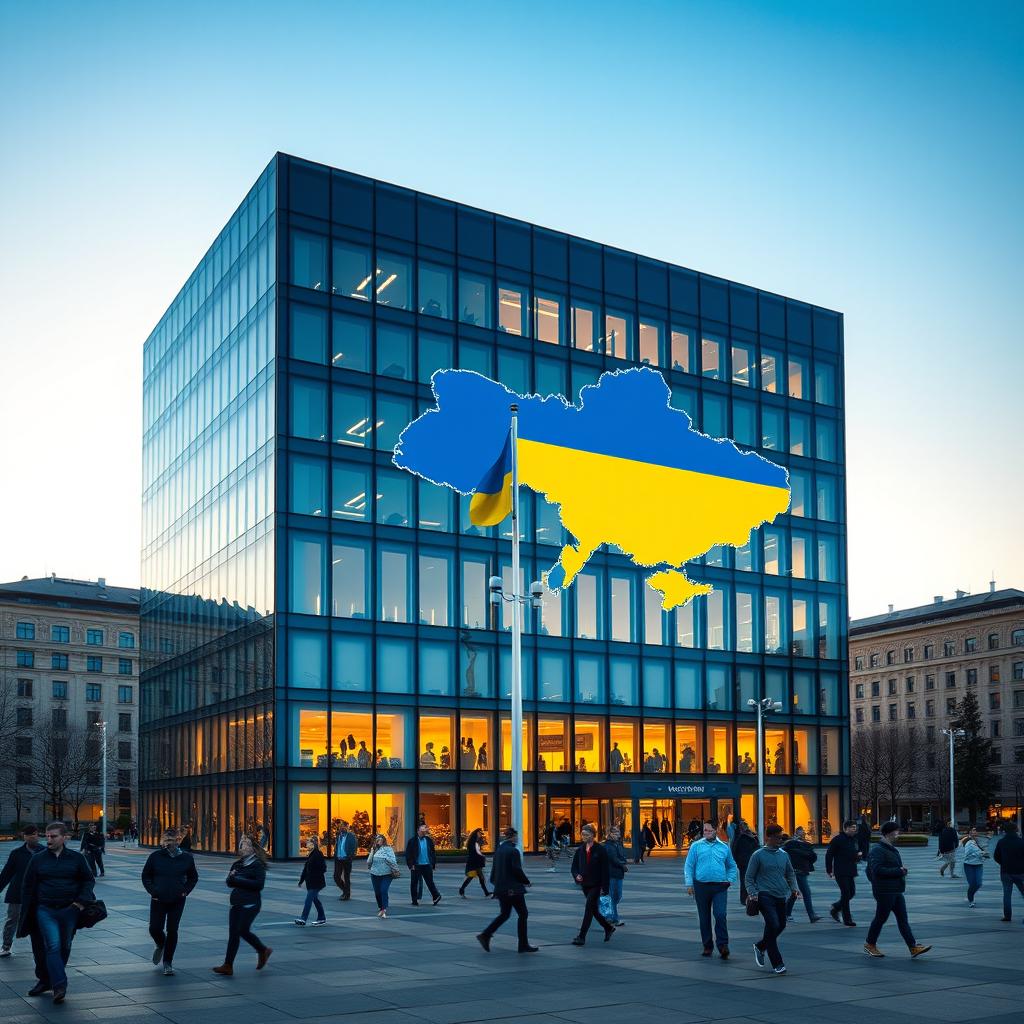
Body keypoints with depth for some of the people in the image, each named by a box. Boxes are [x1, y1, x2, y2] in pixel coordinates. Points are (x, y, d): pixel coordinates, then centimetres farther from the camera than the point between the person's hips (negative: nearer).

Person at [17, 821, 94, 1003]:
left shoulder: (76, 858, 2)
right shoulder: (38, 859, 2)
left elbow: (89, 879, 9)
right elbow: (27, 887, 6)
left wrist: (81, 901, -6)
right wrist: (26, 914, 3)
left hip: (69, 910, 1)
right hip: (45, 911, -1)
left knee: (64, 947, 9)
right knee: (53, 945, -15)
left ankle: (47, 980, 28)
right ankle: (59, 986, -14)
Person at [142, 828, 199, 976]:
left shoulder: (186, 858, -2)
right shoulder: (155, 856, -5)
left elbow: (193, 877, 13)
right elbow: (146, 876, 7)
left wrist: (185, 891, 0)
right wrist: (152, 890, -4)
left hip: (177, 901, 0)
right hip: (158, 900, 0)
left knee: (172, 931, 1)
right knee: (155, 928, -2)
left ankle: (168, 962, 15)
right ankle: (160, 944, 34)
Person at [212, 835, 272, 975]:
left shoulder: (258, 865, -6)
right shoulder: (237, 864, 14)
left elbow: (259, 884, -16)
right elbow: (228, 882, 14)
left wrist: (239, 880, -15)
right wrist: (232, 877, -10)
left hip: (251, 904, -7)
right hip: (236, 903, 7)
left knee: (243, 930, -12)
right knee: (233, 933, 5)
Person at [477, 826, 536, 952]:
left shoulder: (499, 850, 9)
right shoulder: (513, 851, -14)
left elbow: (494, 868, 14)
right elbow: (517, 870, -16)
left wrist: (494, 883, 23)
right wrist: (526, 882, -2)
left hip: (501, 889, 8)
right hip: (513, 889, -8)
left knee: (504, 914, 16)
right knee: (523, 914, 4)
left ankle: (485, 935, 3)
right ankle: (523, 944, 6)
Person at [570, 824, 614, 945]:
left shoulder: (599, 849, -9)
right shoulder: (580, 850, 6)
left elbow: (604, 870, -10)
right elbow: (574, 866, 12)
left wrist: (604, 887, -14)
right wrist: (577, 876, -10)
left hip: (596, 885, -6)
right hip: (585, 885, 6)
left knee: (588, 909, -11)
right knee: (594, 910, 14)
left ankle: (582, 937, -10)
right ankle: (609, 928, 34)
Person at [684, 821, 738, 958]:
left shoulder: (724, 847, 10)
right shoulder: (696, 846, 5)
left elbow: (732, 866, 20)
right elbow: (688, 866, 3)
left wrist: (730, 880, 5)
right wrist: (689, 884, -4)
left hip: (720, 887, 0)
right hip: (701, 886, 0)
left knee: (720, 915, -14)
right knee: (704, 918, 7)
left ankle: (723, 945, -12)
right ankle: (708, 947, 17)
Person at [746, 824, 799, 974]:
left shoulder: (784, 854, 11)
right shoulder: (758, 855, -4)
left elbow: (790, 873, 19)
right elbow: (749, 877, -1)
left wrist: (793, 888, 2)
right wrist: (752, 893, -14)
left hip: (781, 896, 6)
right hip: (765, 895, -6)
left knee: (781, 926, 9)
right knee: (773, 925, -15)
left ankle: (760, 946, 35)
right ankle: (777, 963, -5)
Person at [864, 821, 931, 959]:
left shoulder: (893, 849, 17)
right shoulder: (877, 850, -15)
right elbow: (877, 870, -25)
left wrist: (902, 871, 10)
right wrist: (898, 871, -20)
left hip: (896, 891, 9)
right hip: (885, 892, -9)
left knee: (903, 919, 4)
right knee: (881, 918, 1)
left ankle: (913, 947, 0)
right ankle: (870, 945, 16)